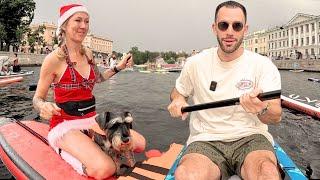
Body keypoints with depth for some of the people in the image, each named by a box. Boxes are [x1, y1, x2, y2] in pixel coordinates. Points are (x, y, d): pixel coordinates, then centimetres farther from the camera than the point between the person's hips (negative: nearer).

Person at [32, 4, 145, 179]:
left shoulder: (88, 53, 7)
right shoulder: (54, 59, -12)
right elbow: (37, 98, -5)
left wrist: (118, 68, 14)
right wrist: (44, 107, -28)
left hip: (92, 119, 7)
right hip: (65, 124, -6)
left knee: (140, 143, -4)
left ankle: (91, 147, 7)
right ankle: (66, 152, -3)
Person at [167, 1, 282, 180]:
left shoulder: (264, 65, 0)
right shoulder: (195, 63, 5)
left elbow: (276, 117, -7)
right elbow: (177, 91, 20)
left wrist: (262, 110, -30)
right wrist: (178, 100, -4)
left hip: (250, 138, 0)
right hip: (206, 140, 1)